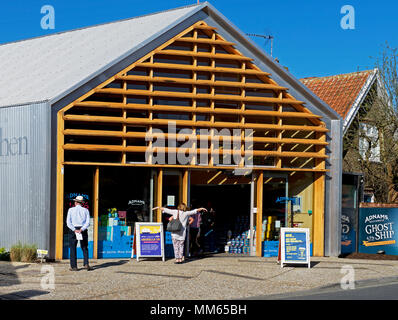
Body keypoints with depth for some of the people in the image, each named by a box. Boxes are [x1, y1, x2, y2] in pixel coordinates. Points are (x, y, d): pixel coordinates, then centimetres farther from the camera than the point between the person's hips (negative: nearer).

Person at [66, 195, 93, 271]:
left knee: (73, 249, 5)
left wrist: (74, 230, -12)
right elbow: (87, 222, -6)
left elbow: (68, 222, -8)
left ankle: (74, 266, 3)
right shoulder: (85, 210, 5)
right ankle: (86, 264, -5)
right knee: (85, 248, 10)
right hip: (83, 230, 1)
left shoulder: (71, 210, 1)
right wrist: (81, 229, -12)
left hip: (73, 230, -1)